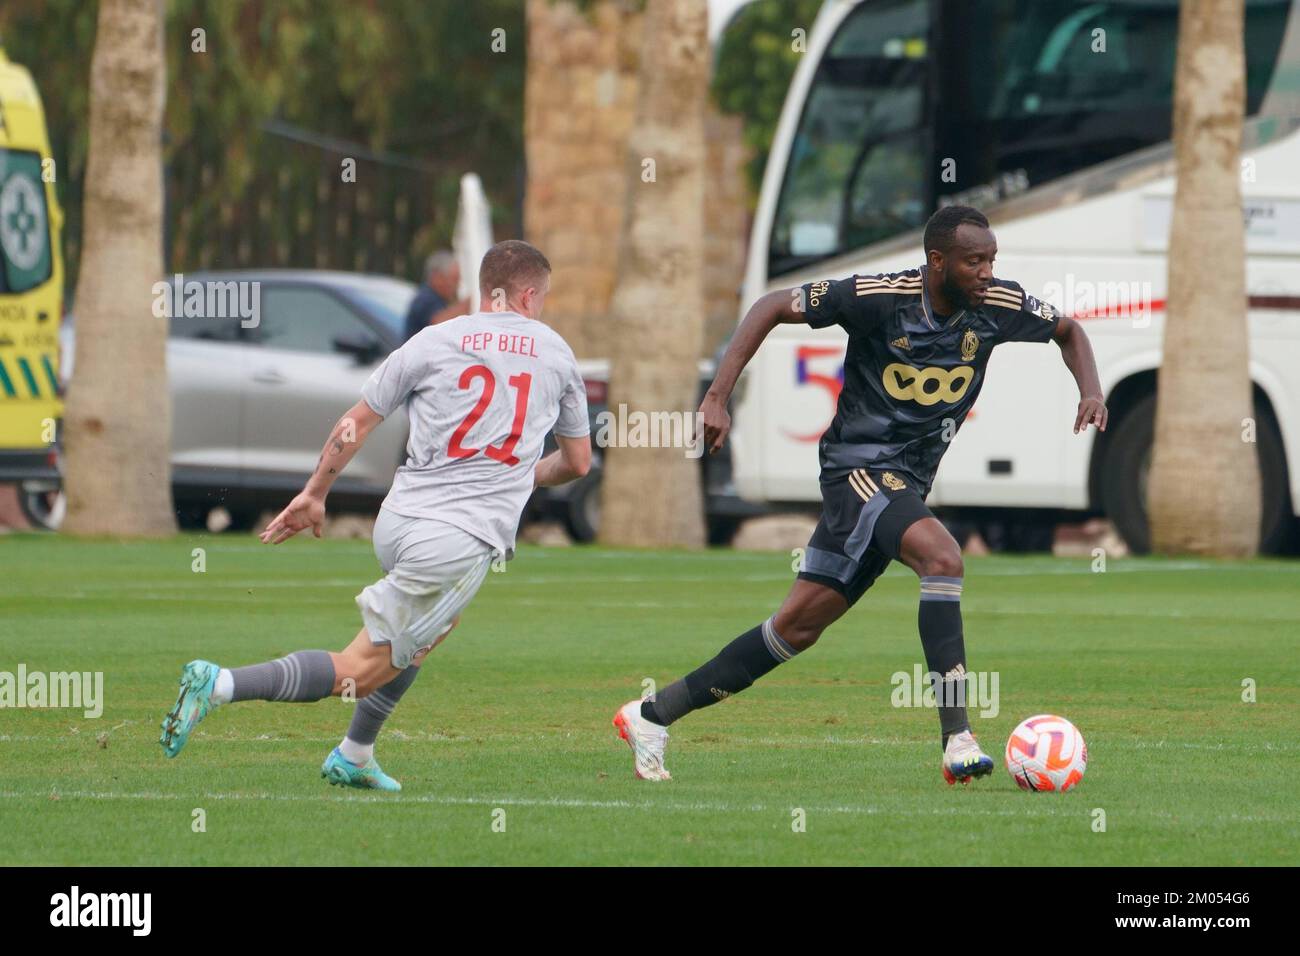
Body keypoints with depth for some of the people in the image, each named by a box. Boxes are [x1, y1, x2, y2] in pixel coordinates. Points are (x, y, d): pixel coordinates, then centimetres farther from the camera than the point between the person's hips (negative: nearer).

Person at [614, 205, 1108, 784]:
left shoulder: (998, 307, -3)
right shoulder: (881, 297, -18)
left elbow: (1067, 330, 17)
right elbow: (774, 307, -8)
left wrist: (1090, 391, -2)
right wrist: (717, 398, -14)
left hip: (904, 486, 6)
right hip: (858, 465, -6)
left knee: (799, 626, 6)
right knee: (941, 556, -30)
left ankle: (653, 715, 16)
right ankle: (957, 741, -34)